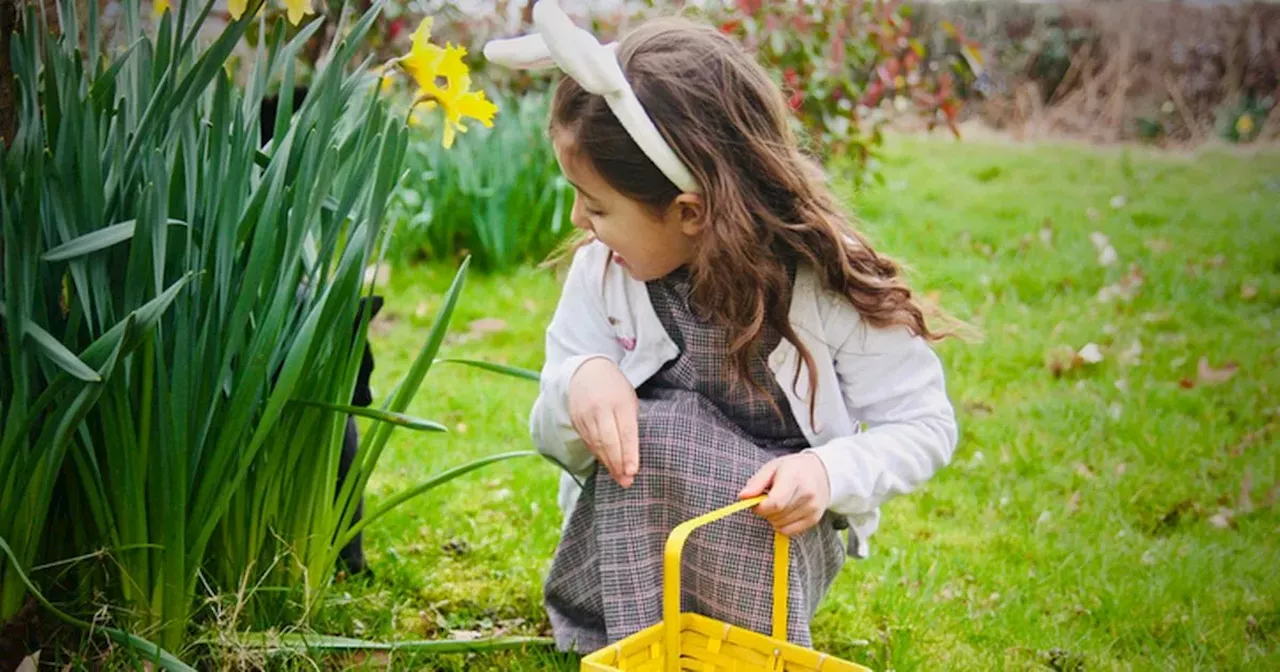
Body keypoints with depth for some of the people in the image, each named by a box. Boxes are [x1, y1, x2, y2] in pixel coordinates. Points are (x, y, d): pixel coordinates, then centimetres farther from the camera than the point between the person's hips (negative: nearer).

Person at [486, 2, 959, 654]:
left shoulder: (827, 283, -17)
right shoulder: (600, 270, -8)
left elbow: (926, 423, -8)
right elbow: (554, 439, -1)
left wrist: (829, 471, -28)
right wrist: (579, 380, -25)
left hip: (773, 560, -2)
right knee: (649, 429, -30)